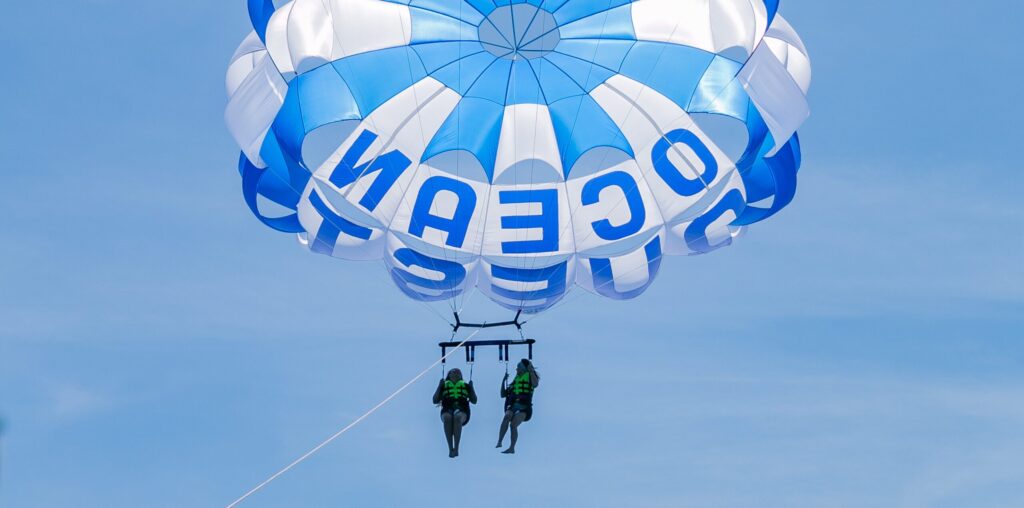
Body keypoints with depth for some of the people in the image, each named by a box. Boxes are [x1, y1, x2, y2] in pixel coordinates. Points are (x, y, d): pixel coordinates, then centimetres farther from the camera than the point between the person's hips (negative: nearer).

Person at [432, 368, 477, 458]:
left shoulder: (465, 386, 24)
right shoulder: (444, 385, 23)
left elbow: (474, 401, 19)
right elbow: (435, 401, 15)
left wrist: (471, 387, 8)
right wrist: (439, 386, 9)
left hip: (462, 411, 0)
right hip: (447, 410, 0)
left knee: (457, 417, -39)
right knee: (447, 418, -39)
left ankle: (456, 448, -44)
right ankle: (450, 448, -41)